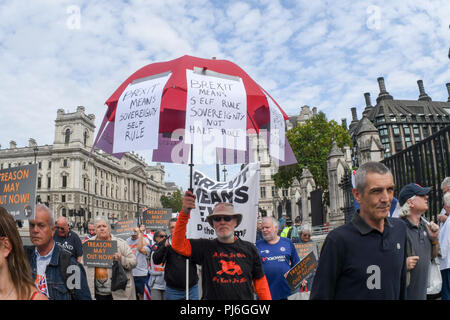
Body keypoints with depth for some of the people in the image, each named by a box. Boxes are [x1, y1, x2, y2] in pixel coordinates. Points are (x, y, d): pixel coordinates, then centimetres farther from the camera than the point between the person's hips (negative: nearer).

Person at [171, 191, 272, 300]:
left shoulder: (249, 249, 0)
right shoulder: (206, 247, -6)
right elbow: (178, 245, -19)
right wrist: (185, 212, -28)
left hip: (245, 298, 1)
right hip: (212, 297, -1)